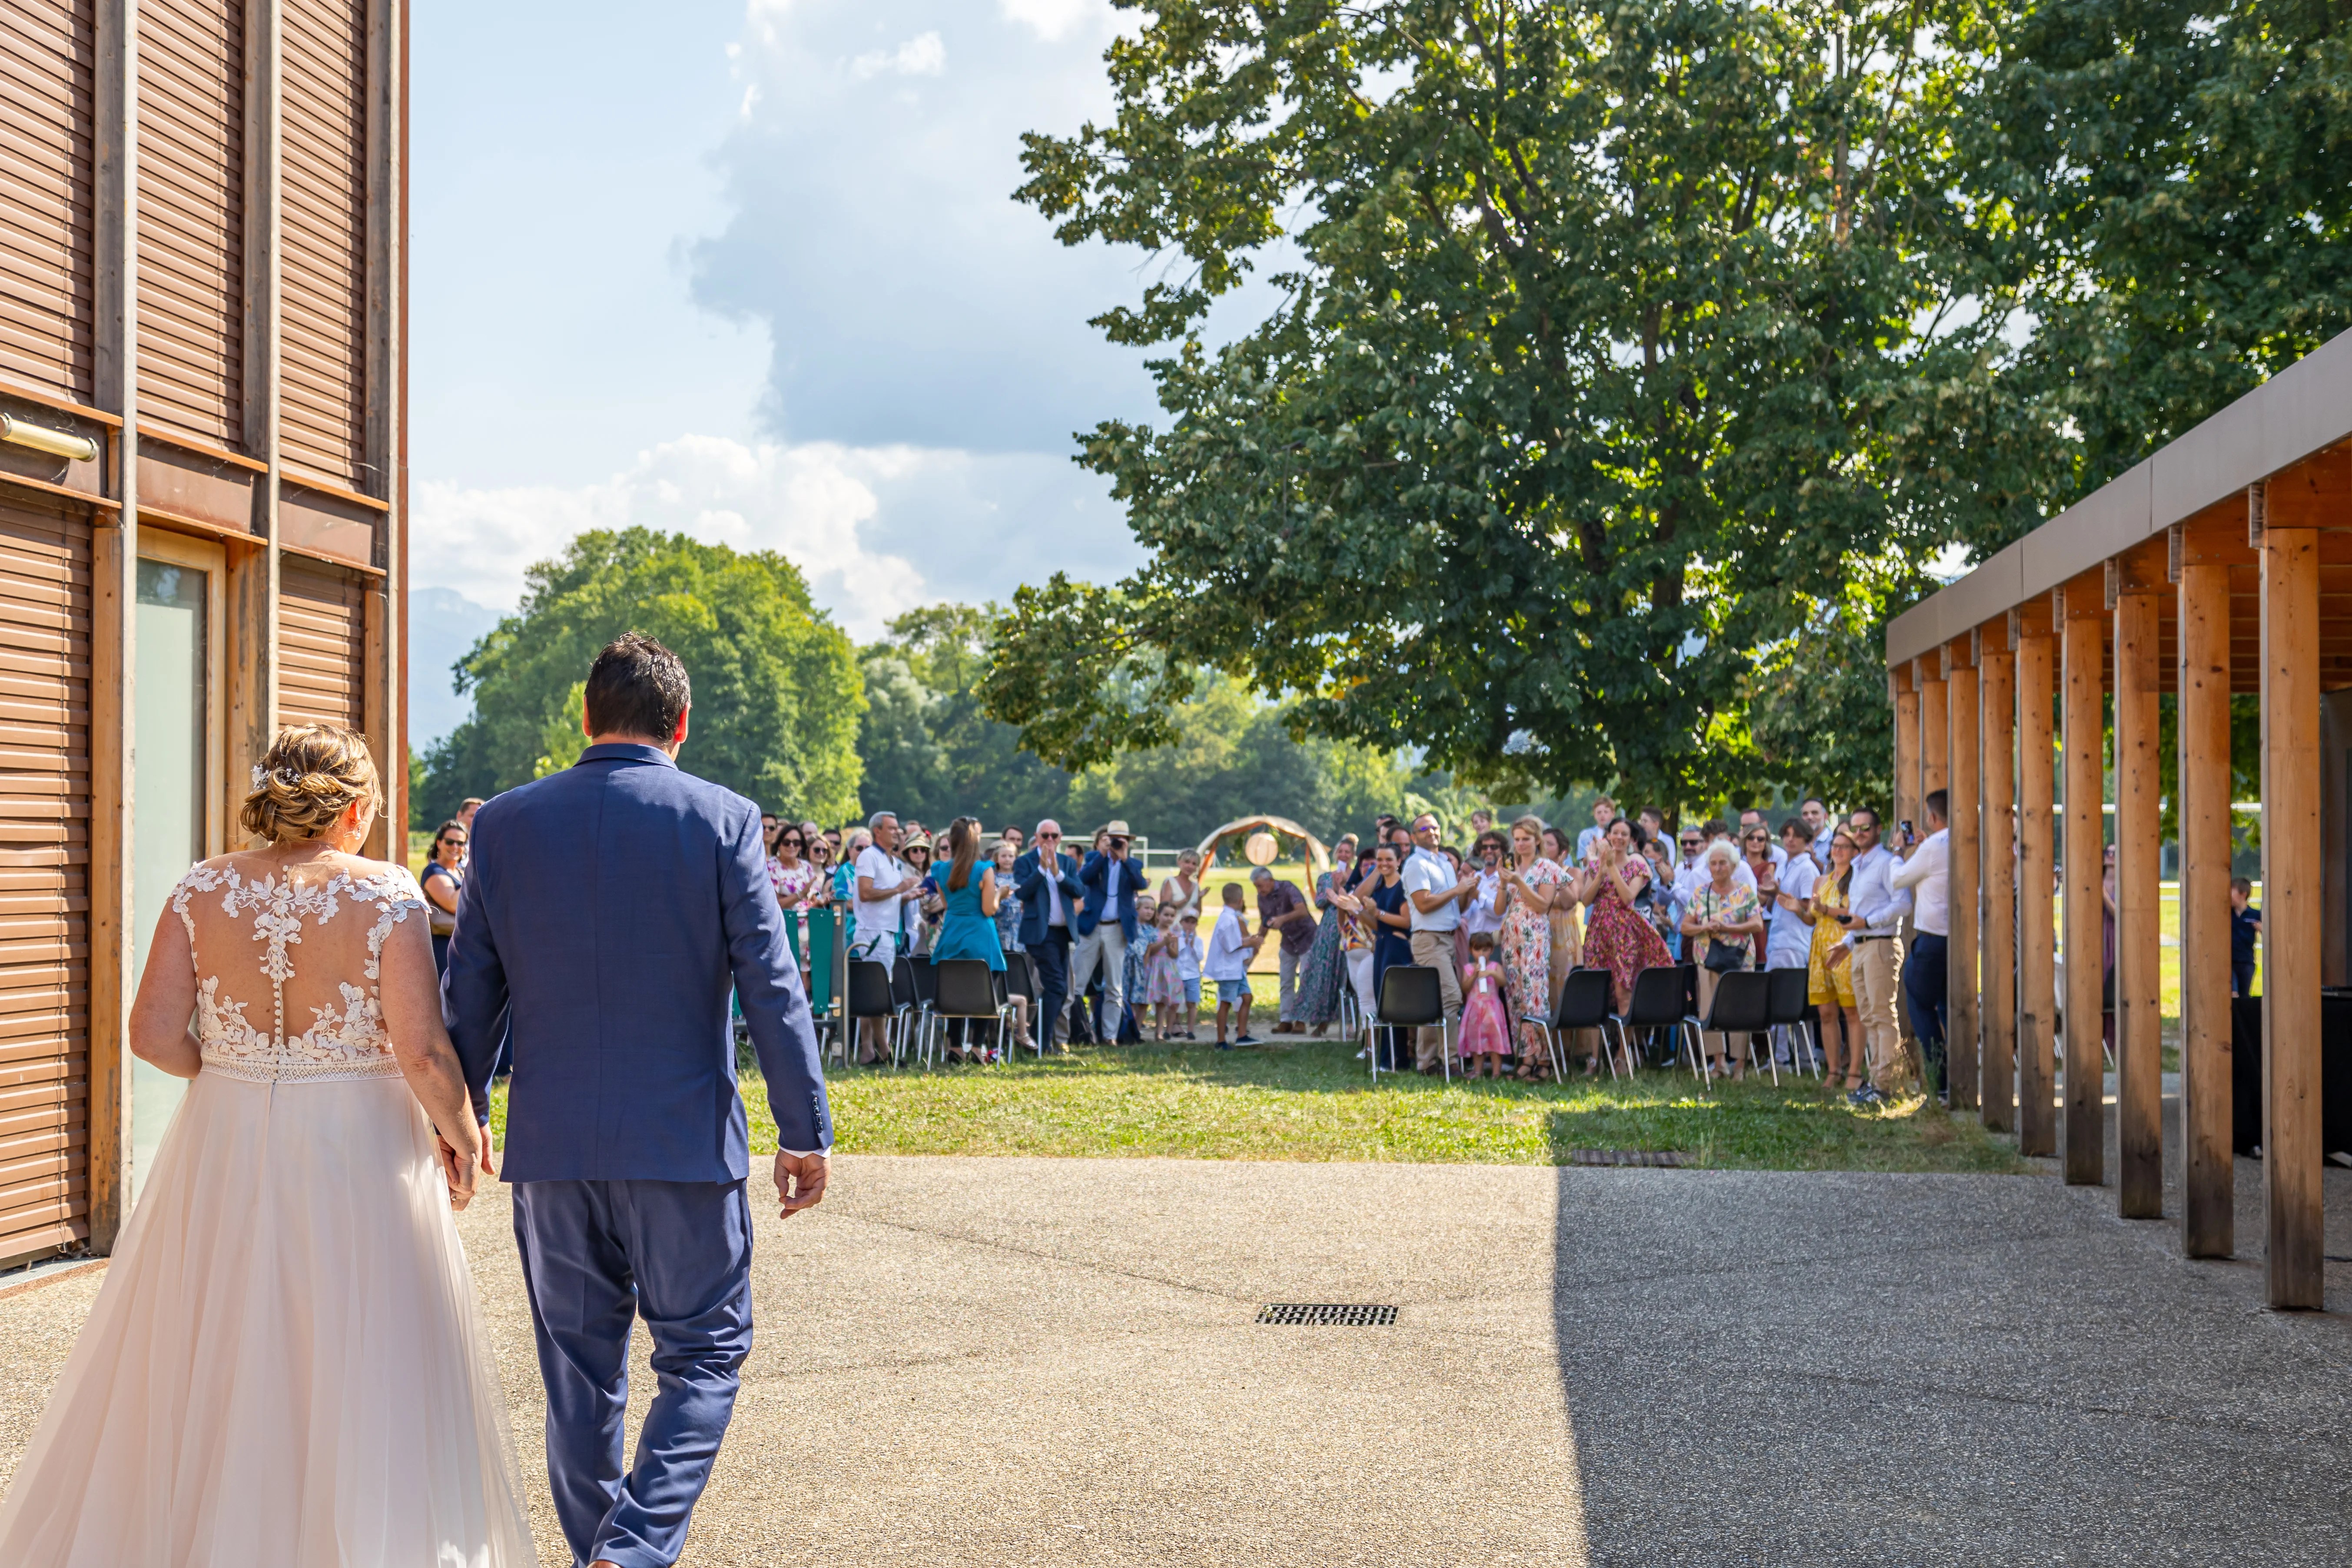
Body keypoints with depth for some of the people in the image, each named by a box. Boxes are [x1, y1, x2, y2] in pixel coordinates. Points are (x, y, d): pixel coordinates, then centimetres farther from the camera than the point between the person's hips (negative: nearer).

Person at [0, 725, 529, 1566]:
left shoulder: (203, 890, -2)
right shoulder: (386, 896, -10)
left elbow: (154, 1034, -5)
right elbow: (423, 1053, -14)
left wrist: (235, 1075, 12)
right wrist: (462, 1136, 2)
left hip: (226, 1152, 3)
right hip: (358, 1155, -3)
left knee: (206, 1373, 16)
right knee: (357, 1378, 8)